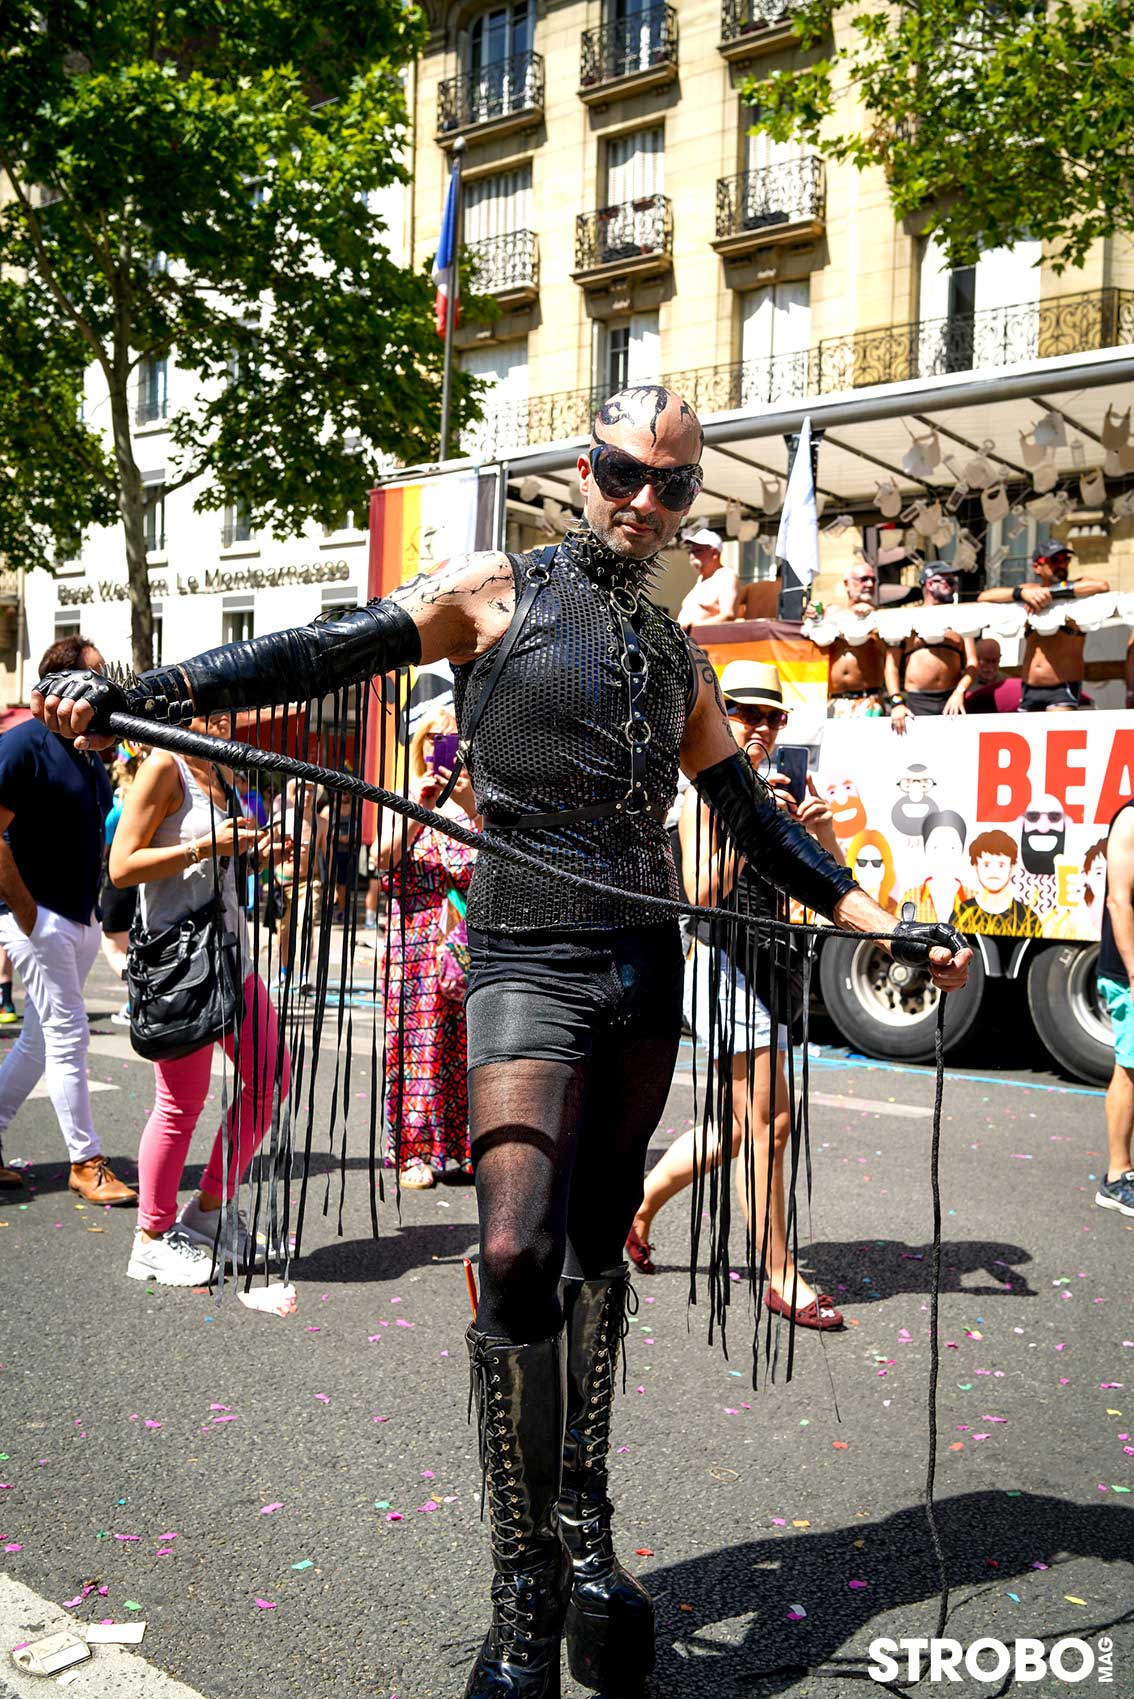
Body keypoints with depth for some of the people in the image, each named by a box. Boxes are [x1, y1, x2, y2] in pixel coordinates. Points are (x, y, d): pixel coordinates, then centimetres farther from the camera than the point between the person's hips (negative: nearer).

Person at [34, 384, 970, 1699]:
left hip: (646, 970, 5)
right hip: (530, 962, -5)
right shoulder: (497, 592, 4)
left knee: (597, 1249, 11)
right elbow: (323, 654, -7)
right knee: (518, 1255, -17)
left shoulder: (680, 660, 18)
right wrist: (129, 696, -18)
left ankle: (582, 1527, 26)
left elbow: (756, 824, 22)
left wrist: (890, 928, 17)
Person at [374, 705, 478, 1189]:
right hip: (415, 938, 0)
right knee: (417, 1036, -3)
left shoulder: (480, 796, 7)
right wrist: (419, 809, -17)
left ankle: (473, 1146, 9)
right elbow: (384, 857, -6)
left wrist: (471, 805, -21)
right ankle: (416, 1151, 2)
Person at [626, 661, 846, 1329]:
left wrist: (823, 831, -11)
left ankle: (639, 1205, 33)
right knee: (768, 1124, -6)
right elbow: (704, 894, -18)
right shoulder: (706, 792, -9)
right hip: (723, 963, -8)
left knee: (743, 1124, 16)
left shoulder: (782, 790, 12)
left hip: (768, 965, 8)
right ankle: (782, 1277, 6)